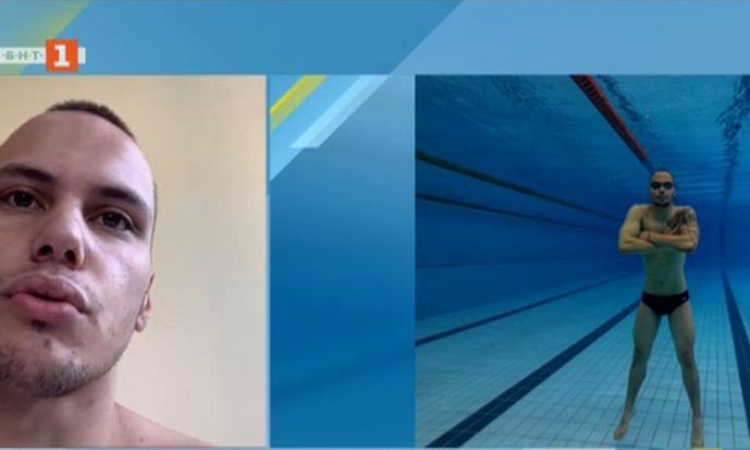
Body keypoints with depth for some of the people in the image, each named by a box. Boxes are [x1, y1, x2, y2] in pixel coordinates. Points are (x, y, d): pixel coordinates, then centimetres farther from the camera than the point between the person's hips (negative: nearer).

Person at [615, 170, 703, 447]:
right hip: (649, 299, 1)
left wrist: (651, 236, -28)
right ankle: (628, 410, 28)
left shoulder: (685, 214, -14)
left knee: (687, 358, 3)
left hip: (679, 299, -1)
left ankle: (697, 419, 19)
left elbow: (690, 245, -35)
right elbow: (624, 246, -31)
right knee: (639, 357, 10)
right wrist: (668, 241, -28)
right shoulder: (639, 212, -13)